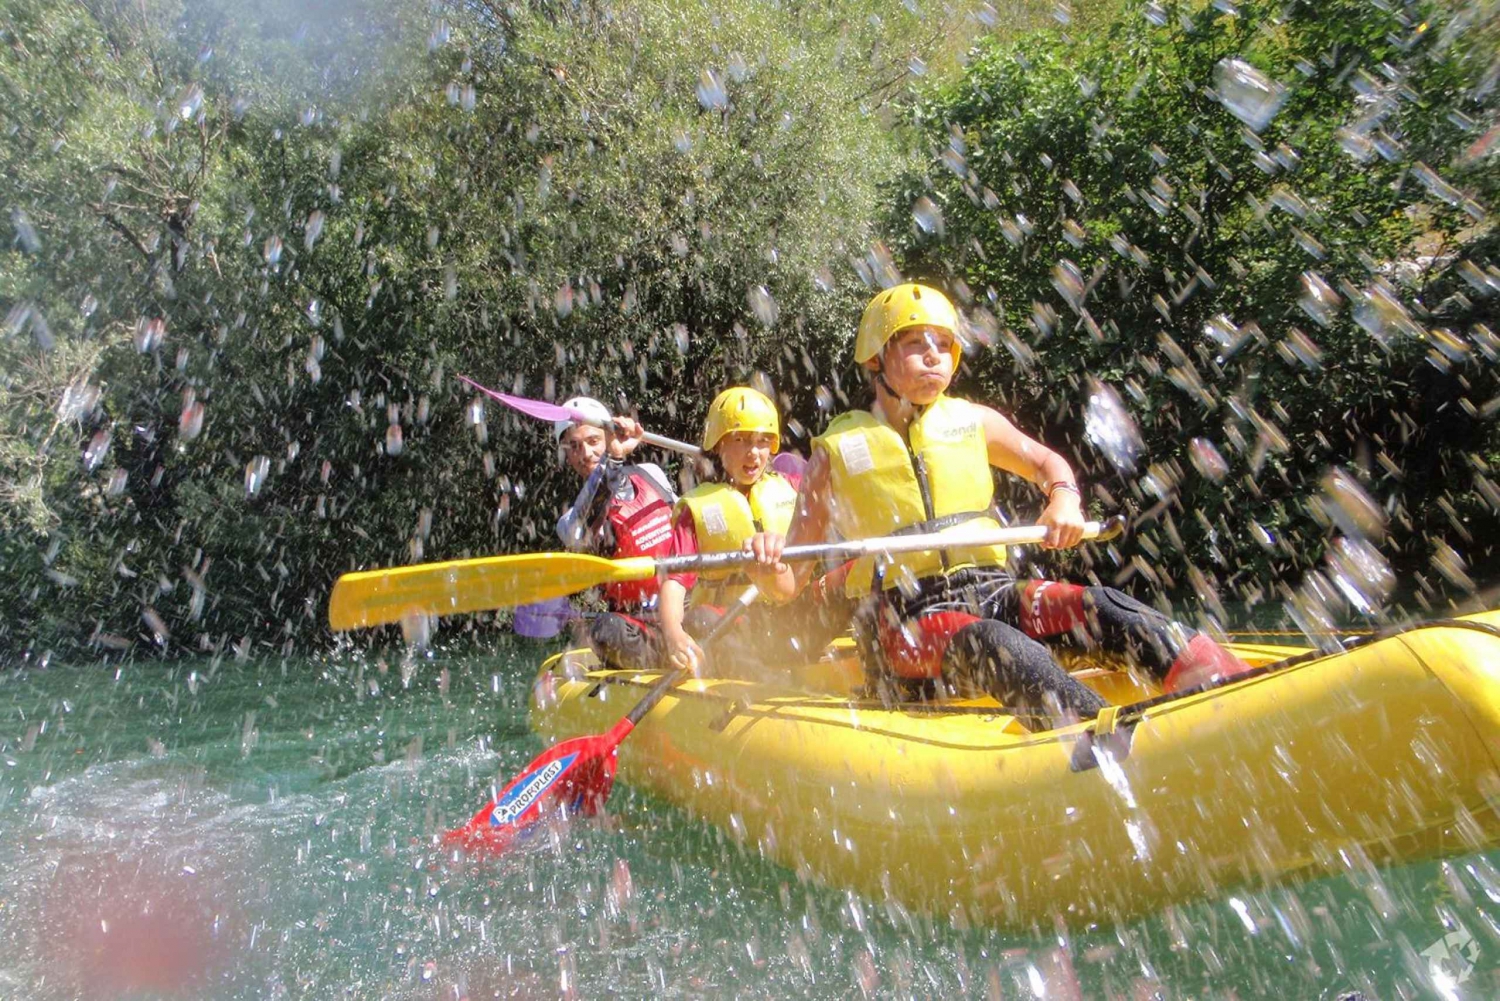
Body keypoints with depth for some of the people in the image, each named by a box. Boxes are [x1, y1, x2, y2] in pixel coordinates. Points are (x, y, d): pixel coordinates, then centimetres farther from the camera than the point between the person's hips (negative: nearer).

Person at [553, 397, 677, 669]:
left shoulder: (650, 474, 11)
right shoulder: (573, 521, -1)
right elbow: (580, 537, -27)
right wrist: (613, 459, -34)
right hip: (640, 629, -3)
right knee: (606, 630, -33)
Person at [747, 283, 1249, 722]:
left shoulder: (973, 422, 9)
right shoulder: (836, 450, 0)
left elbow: (1045, 462, 26)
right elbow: (789, 586, 0)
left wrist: (1064, 498, 2)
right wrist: (770, 566, -24)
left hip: (991, 593, 5)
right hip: (905, 619, -4)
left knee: (1101, 607, -20)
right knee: (1002, 648, -34)